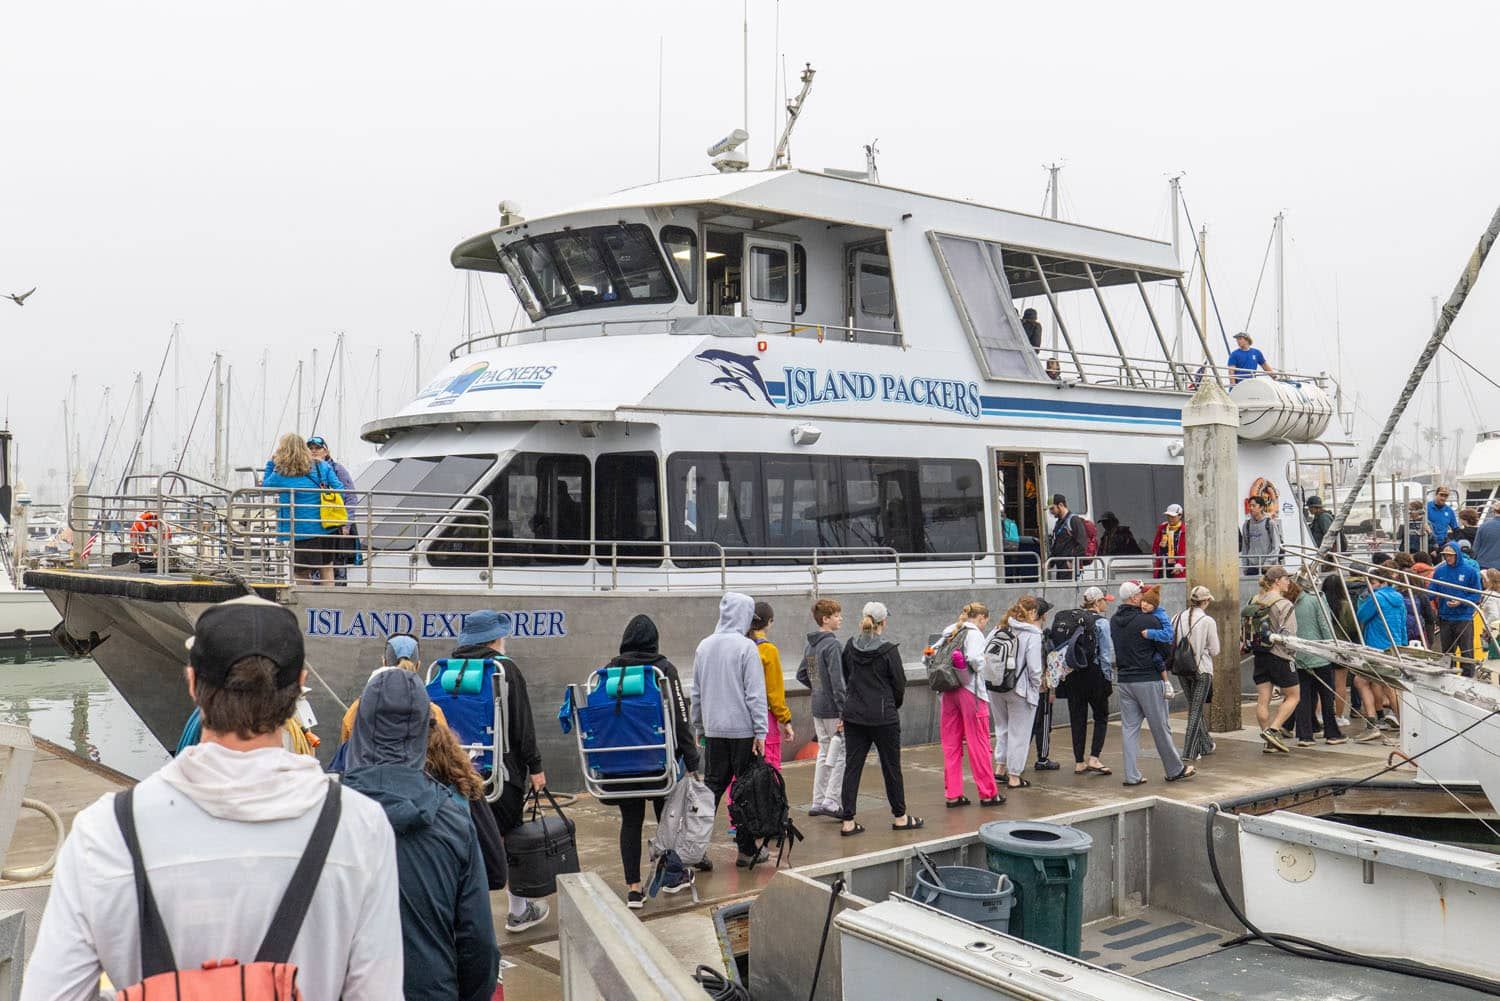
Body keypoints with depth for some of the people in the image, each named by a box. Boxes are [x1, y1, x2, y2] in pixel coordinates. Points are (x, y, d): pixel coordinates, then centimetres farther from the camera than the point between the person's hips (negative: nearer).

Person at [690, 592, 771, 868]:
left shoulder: (704, 646, 8)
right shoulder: (746, 647, -10)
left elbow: (696, 692, 14)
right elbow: (755, 694, -12)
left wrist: (699, 727, 21)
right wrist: (761, 731, -10)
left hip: (713, 731, 5)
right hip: (743, 729, -5)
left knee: (712, 786, 9)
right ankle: (746, 850, 10)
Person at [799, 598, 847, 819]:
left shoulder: (809, 646, 10)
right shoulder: (832, 645, -17)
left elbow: (801, 675, 19)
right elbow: (837, 681, -21)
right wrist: (844, 713, -20)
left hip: (818, 709, 8)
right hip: (833, 710, -8)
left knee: (824, 753, 15)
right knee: (841, 755, 0)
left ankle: (818, 802, 18)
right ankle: (831, 801, -2)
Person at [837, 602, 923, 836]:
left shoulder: (850, 647, 1)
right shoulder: (888, 650, -12)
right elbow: (899, 684, -5)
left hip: (853, 715, 4)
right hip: (883, 717, -4)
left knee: (852, 766, 6)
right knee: (891, 767, 9)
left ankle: (848, 821, 4)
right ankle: (899, 817, 22)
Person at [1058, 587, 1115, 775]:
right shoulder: (1101, 622, -8)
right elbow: (1106, 653, -9)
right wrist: (1108, 676, -3)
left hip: (1072, 674, 5)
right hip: (1093, 674, -5)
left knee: (1077, 718, 9)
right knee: (1101, 717, 9)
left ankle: (1079, 762, 12)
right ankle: (1094, 758, -3)